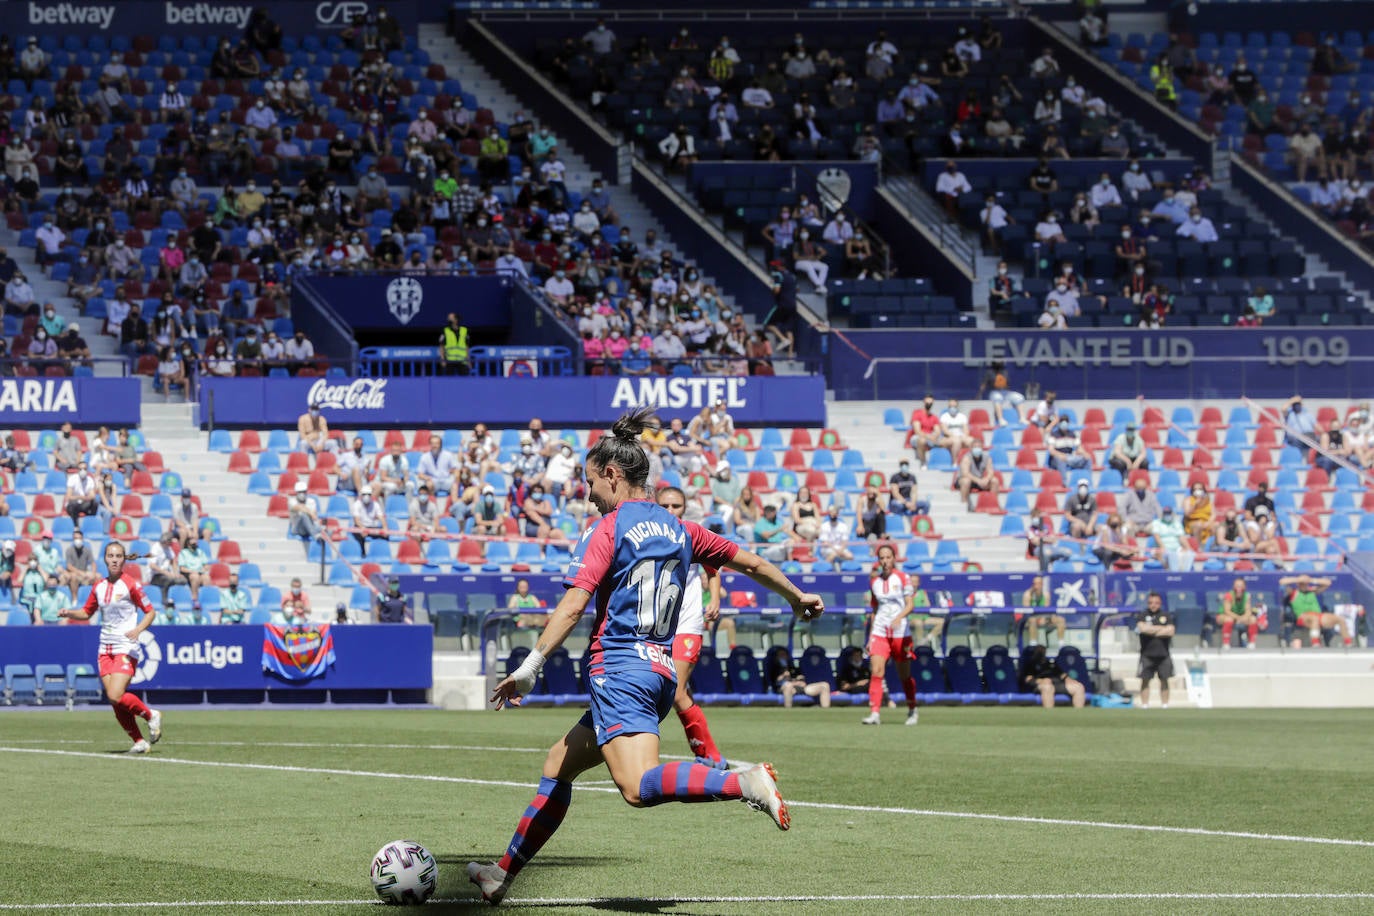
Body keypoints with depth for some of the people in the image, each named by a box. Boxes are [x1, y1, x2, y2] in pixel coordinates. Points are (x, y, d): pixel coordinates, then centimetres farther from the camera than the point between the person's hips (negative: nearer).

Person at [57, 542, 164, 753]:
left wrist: (138, 629, -20)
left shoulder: (131, 584, -6)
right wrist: (69, 613, 3)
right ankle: (139, 741, 10)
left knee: (116, 696, -19)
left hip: (126, 648, -6)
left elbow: (150, 612, -2)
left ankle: (151, 715, 5)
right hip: (105, 649, 6)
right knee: (115, 702, -1)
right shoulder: (99, 587, 10)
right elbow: (86, 613, 23)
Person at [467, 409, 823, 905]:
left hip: (619, 668, -9)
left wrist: (529, 667, -15)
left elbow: (573, 606, -14)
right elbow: (749, 562, 23)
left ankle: (745, 783, -42)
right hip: (661, 672, 9)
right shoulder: (679, 530, 14)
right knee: (558, 766, 19)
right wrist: (797, 597, 39)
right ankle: (503, 875, 25)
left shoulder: (608, 530, -5)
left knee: (638, 786, -25)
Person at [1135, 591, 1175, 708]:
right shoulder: (1142, 615, 4)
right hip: (1147, 653, -1)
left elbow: (1170, 631, -6)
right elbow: (1142, 628, -15)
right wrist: (1162, 629, -7)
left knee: (1164, 680, 3)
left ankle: (1165, 705, 7)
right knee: (1145, 680, -2)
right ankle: (1144, 705, 1)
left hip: (1163, 654, 1)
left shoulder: (1166, 615, 7)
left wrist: (1152, 630, -8)